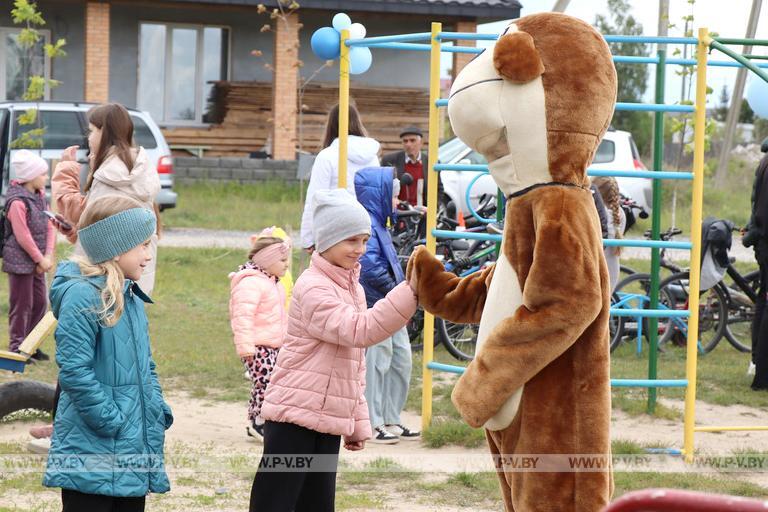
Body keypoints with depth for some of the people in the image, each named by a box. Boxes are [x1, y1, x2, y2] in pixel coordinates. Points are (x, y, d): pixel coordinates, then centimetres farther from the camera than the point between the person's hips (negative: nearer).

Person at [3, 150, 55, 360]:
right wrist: (41, 259, -13)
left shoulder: (40, 197, 7)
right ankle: (16, 347, 8)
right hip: (20, 262, -8)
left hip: (37, 261, 8)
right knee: (21, 304, -1)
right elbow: (23, 237, -20)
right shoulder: (17, 202, -19)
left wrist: (48, 256, -6)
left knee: (40, 302, 12)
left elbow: (49, 227, 6)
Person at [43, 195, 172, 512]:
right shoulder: (82, 296, -17)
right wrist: (111, 421, -20)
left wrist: (159, 410, 9)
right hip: (93, 450, -9)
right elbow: (74, 370, -22)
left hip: (135, 448, 9)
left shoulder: (131, 298, 12)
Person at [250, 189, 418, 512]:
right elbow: (360, 330, -27)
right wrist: (410, 291, -33)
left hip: (329, 422, 9)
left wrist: (358, 423, 18)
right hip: (294, 415, -9)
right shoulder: (312, 288, -13)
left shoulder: (352, 288, 16)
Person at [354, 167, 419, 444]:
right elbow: (370, 267, -25)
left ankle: (391, 420, 21)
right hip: (375, 307, -10)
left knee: (401, 360, 13)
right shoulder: (366, 226, -17)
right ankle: (372, 425, 4)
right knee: (376, 363, -4)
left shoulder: (378, 225, 16)